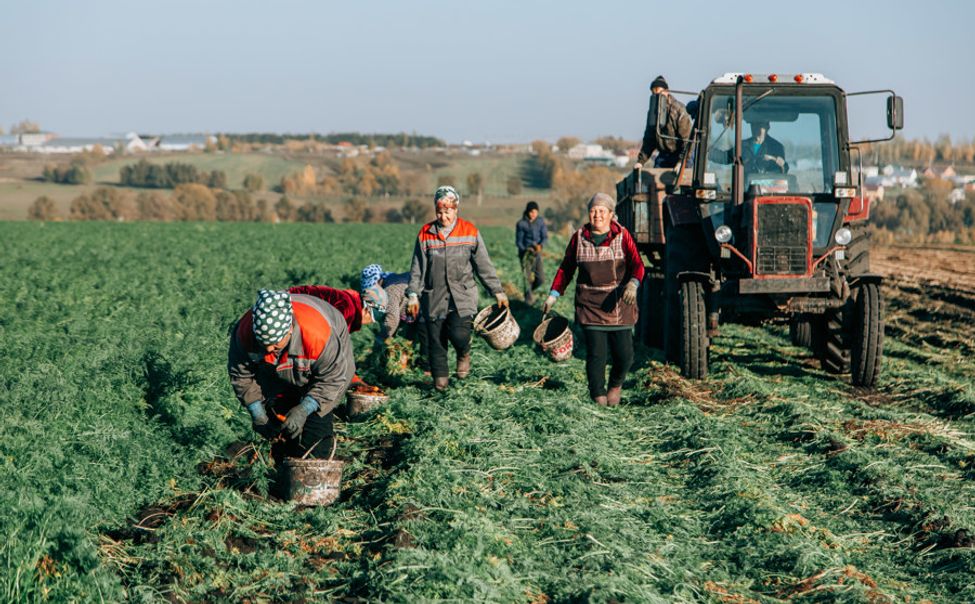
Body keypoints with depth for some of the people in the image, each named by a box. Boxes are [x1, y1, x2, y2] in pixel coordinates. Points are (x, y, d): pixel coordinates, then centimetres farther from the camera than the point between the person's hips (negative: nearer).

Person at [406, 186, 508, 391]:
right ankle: (440, 378, 17)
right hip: (434, 297, 2)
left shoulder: (469, 232, 2)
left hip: (462, 296, -2)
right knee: (435, 340, 1)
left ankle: (464, 354, 16)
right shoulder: (426, 234, 5)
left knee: (458, 334, -18)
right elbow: (417, 268, 7)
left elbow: (484, 265, 6)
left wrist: (497, 291, 6)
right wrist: (413, 294, 0)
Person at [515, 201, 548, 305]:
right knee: (528, 278, -11)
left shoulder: (541, 221, 2)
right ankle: (528, 297, 5)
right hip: (525, 253, -3)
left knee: (541, 279, 0)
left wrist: (540, 245, -21)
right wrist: (526, 250, -20)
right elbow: (518, 241, -2)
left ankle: (530, 291, 28)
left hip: (537, 253, 3)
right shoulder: (521, 224, -6)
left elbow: (545, 237, 1)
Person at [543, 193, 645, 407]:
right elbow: (566, 268, 15)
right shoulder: (579, 238, 6)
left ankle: (615, 385, 28)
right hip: (590, 305, 0)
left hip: (619, 305, 0)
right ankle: (598, 397, 3)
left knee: (624, 355, -1)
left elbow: (637, 264, -6)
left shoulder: (622, 236, 1)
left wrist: (632, 284, -26)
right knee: (596, 354, -8)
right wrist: (553, 295, 11)